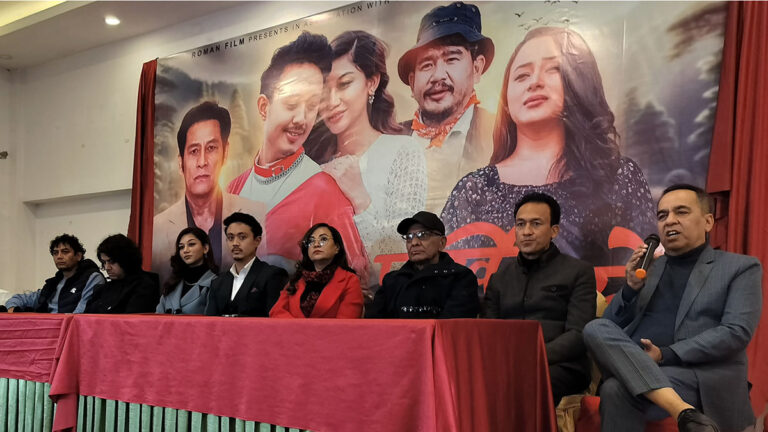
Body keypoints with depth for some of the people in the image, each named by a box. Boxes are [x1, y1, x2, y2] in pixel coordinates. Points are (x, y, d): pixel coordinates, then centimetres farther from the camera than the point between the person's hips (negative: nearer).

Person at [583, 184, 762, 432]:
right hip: (632, 369, 6)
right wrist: (631, 288, -3)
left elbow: (736, 332, -7)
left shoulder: (740, 268, 9)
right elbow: (610, 331, 16)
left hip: (698, 374, -6)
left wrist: (666, 355, -15)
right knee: (595, 329, -29)